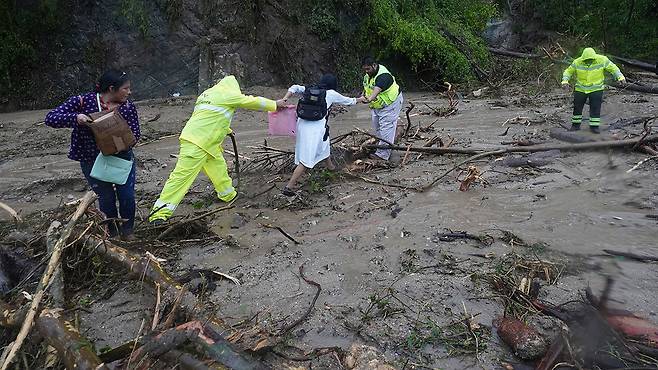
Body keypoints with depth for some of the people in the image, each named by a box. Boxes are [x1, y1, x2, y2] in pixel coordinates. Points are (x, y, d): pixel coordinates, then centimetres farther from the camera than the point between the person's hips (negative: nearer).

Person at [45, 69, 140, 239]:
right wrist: (75, 118, -36)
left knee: (127, 197, 0)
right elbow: (50, 118, -16)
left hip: (122, 158, 2)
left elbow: (135, 133, -6)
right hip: (92, 161, -2)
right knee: (106, 199, 5)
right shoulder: (83, 102, -15)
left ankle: (127, 231, 27)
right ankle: (112, 233, 32)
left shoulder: (128, 106, -7)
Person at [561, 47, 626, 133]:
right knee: (577, 107, 7)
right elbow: (568, 72, -3)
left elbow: (613, 68, -5)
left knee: (595, 108, -5)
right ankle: (576, 125, 20)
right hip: (580, 89, 1)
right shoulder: (577, 62, -13)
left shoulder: (602, 60, -14)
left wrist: (620, 77, -18)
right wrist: (565, 81, -20)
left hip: (596, 90, -1)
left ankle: (594, 126, 5)